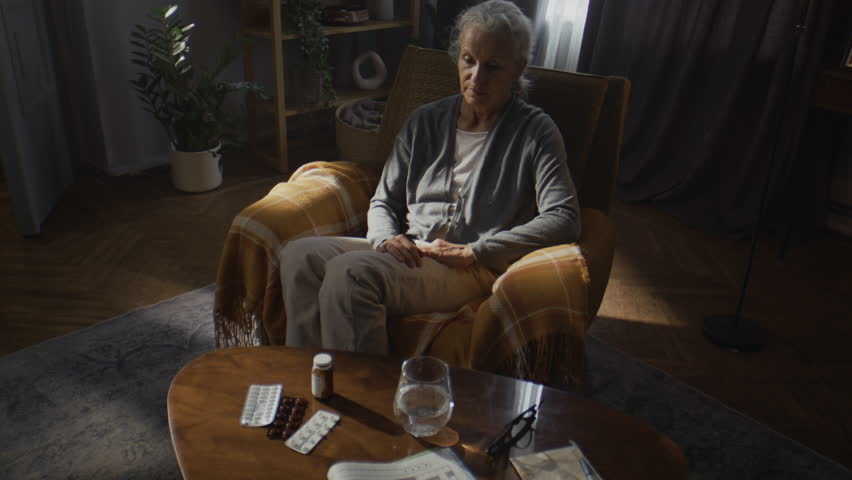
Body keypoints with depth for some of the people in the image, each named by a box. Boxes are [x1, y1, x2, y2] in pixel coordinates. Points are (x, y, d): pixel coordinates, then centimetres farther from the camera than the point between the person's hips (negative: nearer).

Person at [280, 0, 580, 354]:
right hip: (410, 254, 6)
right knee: (300, 255, -20)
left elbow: (564, 219, -11)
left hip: (474, 271, -5)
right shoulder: (425, 121, 16)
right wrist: (387, 239, -7)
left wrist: (472, 252, -14)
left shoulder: (535, 131, 1)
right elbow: (383, 201, 18)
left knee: (350, 271, -31)